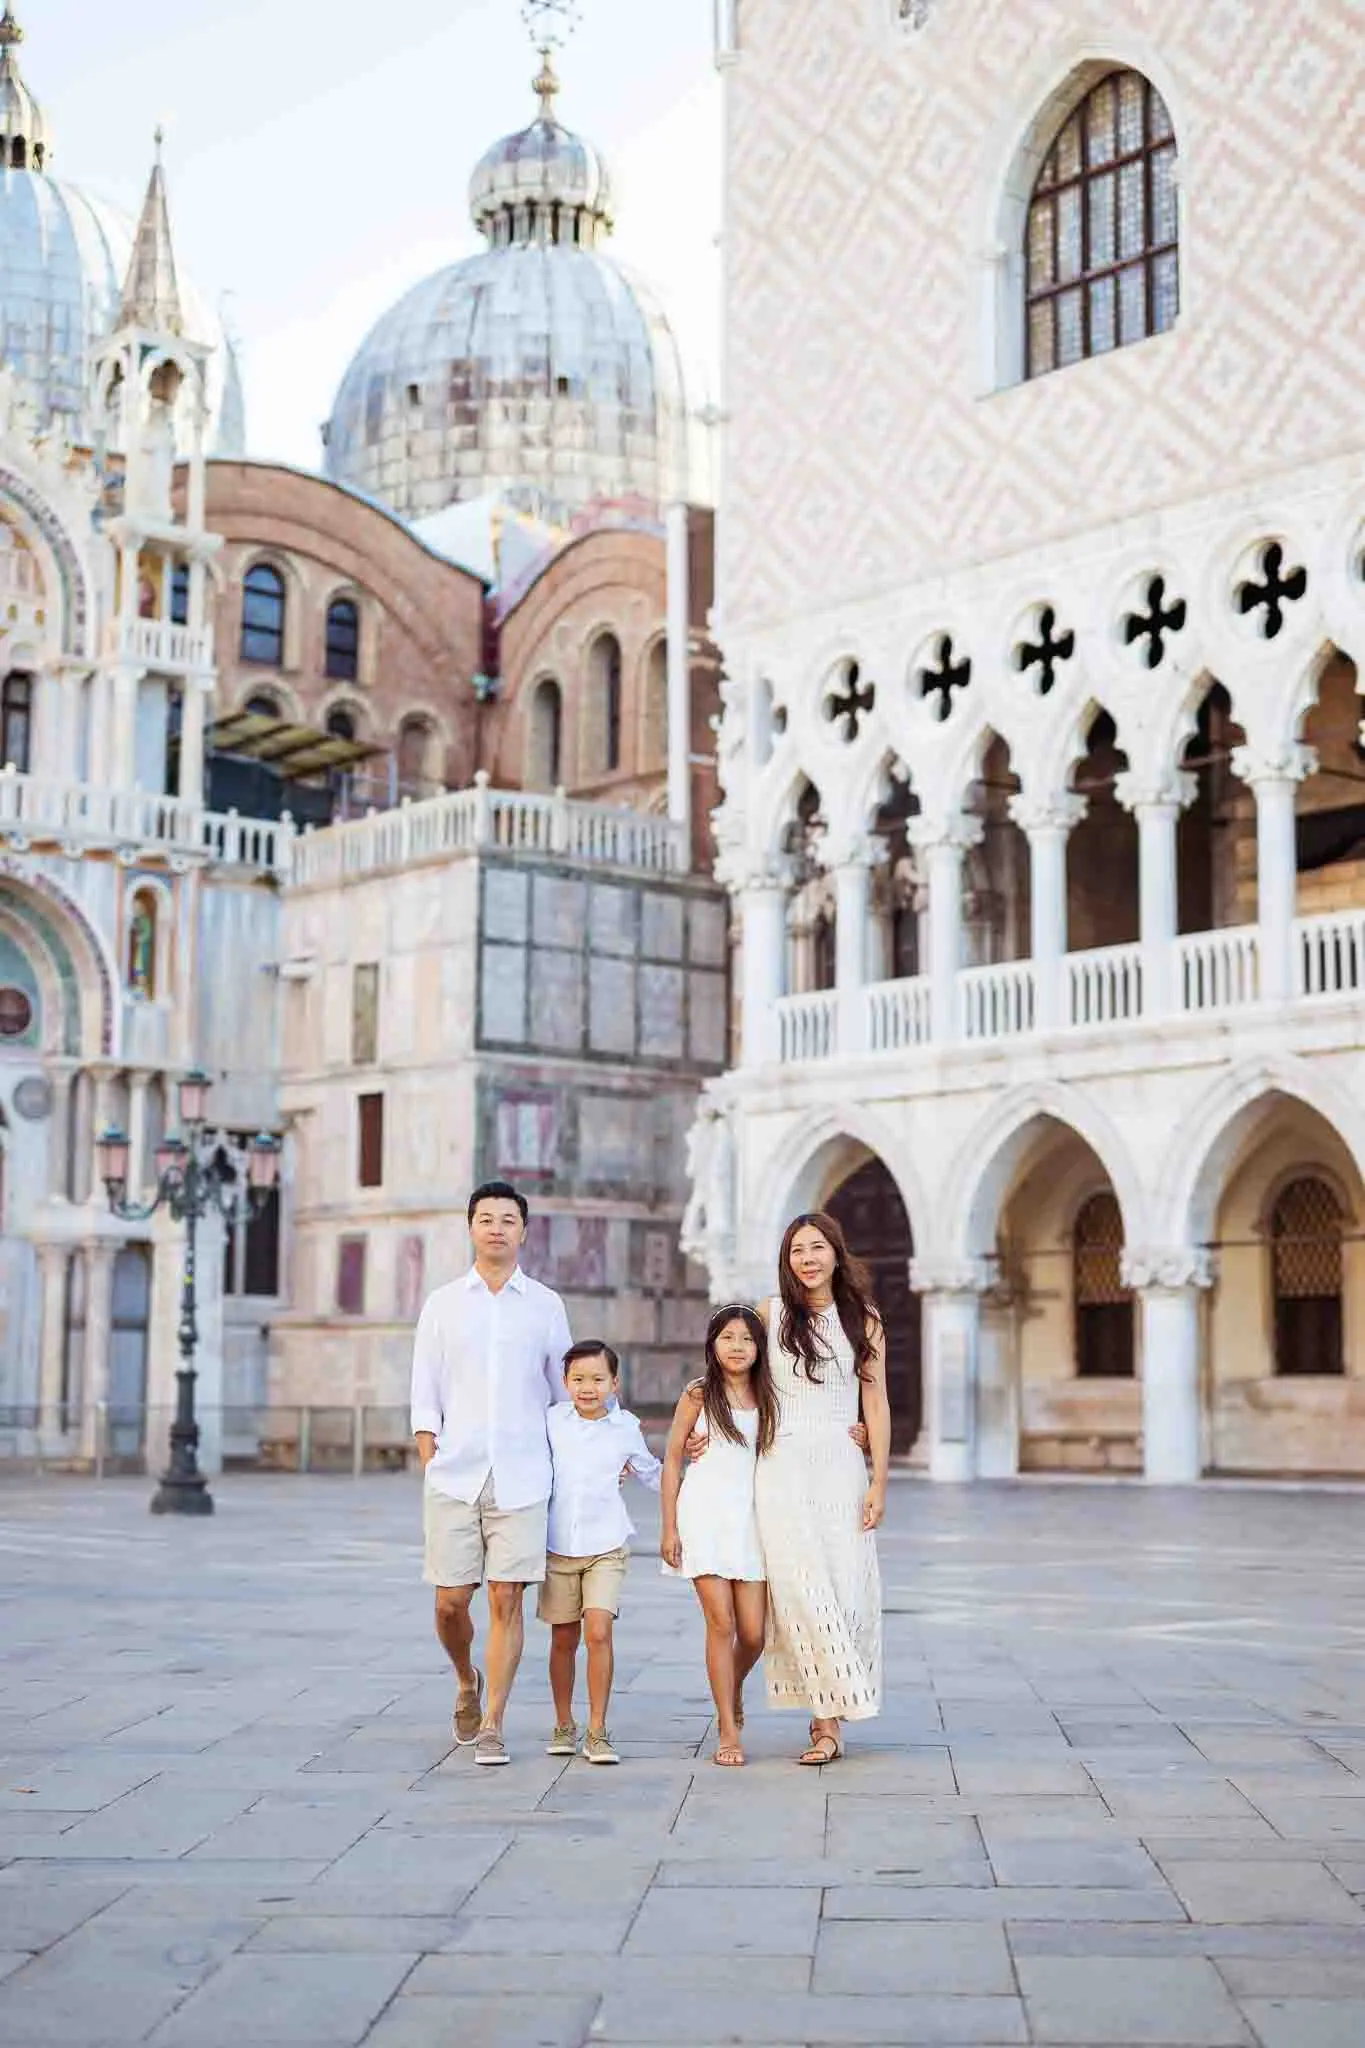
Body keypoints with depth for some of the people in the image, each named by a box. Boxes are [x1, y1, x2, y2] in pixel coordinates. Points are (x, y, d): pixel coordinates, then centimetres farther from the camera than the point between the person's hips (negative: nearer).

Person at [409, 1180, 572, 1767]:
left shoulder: (545, 1306, 8)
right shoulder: (442, 1304, 8)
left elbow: (563, 1391, 14)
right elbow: (425, 1396, 7)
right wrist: (430, 1464, -2)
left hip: (520, 1477, 0)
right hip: (453, 1476, 1)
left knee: (507, 1599, -5)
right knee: (450, 1602, 1)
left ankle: (492, 1724, 3)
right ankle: (467, 1685, 30)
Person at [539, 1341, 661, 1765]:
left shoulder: (626, 1427, 0)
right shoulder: (552, 1420, 0)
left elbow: (652, 1474, 17)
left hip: (606, 1544, -2)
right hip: (558, 1543, 2)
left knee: (598, 1632, -14)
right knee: (563, 1639, 10)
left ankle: (597, 1732, -6)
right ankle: (564, 1726, 26)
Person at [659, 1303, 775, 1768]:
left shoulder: (768, 1399, 10)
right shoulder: (698, 1395, 2)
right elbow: (672, 1458, 3)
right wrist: (668, 1527, -1)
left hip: (750, 1518, 3)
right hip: (705, 1516, -3)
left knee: (753, 1633, -1)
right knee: (721, 1624, -8)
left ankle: (733, 1691, 33)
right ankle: (728, 1731, 1)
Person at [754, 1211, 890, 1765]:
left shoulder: (863, 1321, 6)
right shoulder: (771, 1314, 5)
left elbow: (876, 1405, 5)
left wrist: (879, 1482, -1)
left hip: (841, 1468, 1)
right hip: (783, 1467, -1)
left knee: (845, 1587, -3)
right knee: (801, 1589, -7)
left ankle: (831, 1711, 5)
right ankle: (828, 1720, -3)